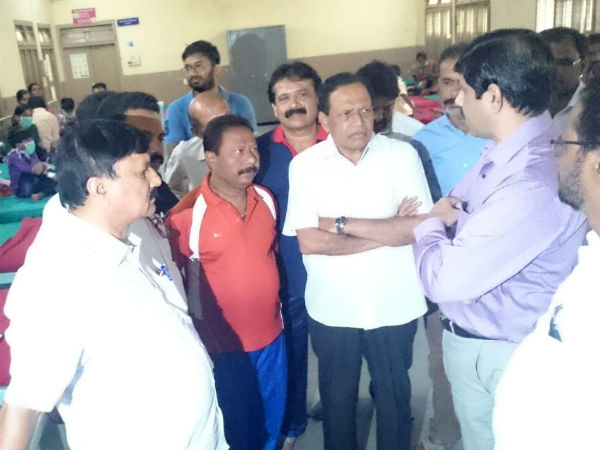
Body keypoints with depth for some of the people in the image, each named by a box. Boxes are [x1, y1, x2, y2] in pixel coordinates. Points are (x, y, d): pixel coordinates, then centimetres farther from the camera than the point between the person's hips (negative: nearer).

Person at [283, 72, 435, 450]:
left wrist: (344, 223, -18)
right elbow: (309, 241, -16)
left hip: (393, 306, 0)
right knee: (336, 398, 21)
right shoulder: (304, 165, -8)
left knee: (395, 396, 20)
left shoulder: (402, 154, -8)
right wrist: (388, 231, -16)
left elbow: (420, 227, -17)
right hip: (331, 309, 1)